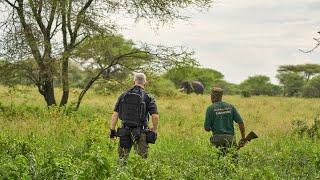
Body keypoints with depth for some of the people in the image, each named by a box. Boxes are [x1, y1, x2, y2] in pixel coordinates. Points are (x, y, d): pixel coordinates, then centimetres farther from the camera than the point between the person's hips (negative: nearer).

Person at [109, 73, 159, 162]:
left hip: (125, 131, 2)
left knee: (122, 159, 12)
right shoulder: (148, 97, -5)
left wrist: (112, 130, 10)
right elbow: (155, 116, -13)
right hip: (141, 133, -2)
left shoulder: (123, 95, 4)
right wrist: (154, 130, 2)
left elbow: (115, 114, 3)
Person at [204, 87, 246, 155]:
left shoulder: (211, 108, -1)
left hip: (218, 139, -3)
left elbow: (207, 128, -1)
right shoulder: (230, 107, 8)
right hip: (230, 138, 3)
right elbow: (241, 123, 2)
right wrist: (243, 138, 8)